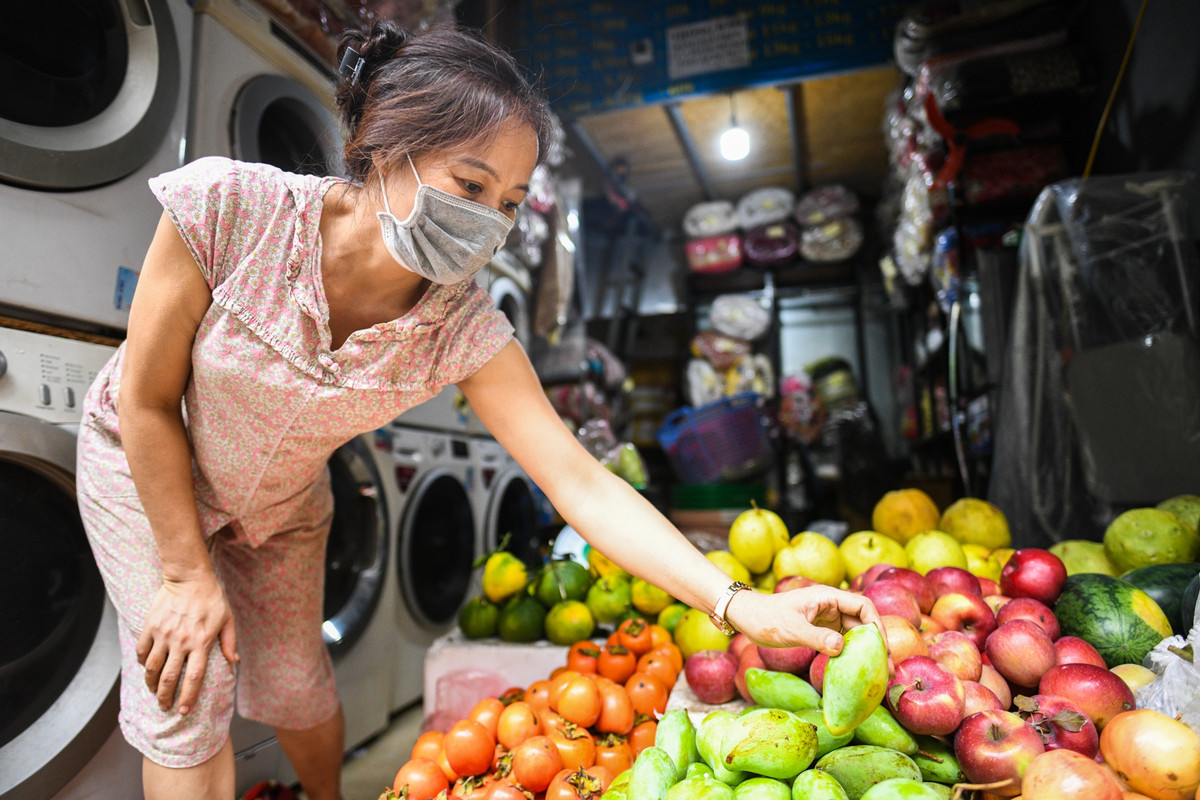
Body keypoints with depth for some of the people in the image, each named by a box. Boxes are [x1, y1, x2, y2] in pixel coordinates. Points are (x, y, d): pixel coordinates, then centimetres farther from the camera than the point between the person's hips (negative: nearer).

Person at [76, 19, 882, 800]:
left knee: (293, 690, 11)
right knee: (189, 693, -5)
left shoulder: (466, 330, -30)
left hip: (282, 503, 1)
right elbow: (147, 399, -22)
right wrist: (186, 574, -15)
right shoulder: (227, 206, -35)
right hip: (144, 463, 0)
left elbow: (579, 482, -32)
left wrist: (739, 604, -41)